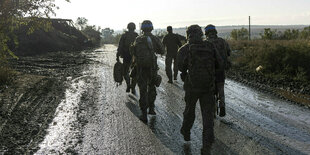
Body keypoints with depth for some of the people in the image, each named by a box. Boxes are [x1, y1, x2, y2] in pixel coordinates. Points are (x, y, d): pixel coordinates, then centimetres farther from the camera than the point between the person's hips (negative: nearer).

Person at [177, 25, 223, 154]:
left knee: (189, 110, 21)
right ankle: (207, 144, -1)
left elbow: (181, 67, -11)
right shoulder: (210, 46, 1)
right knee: (208, 114, 5)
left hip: (192, 85, -1)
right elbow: (219, 64, 4)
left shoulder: (185, 49, -7)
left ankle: (186, 133, 42)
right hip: (208, 86, 1)